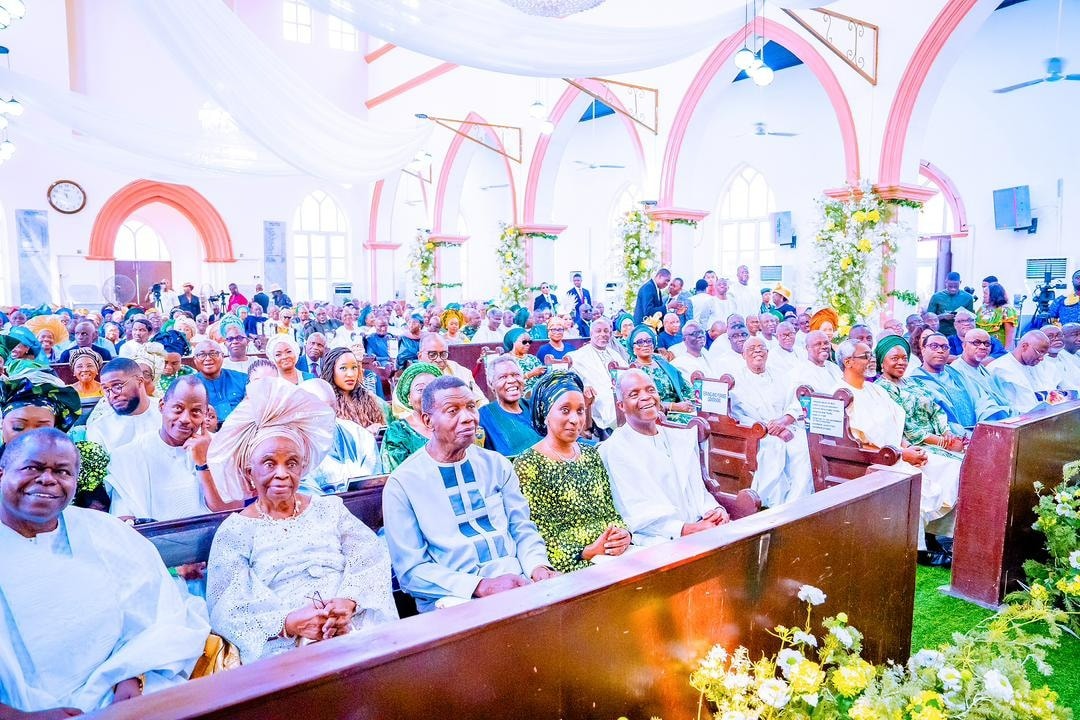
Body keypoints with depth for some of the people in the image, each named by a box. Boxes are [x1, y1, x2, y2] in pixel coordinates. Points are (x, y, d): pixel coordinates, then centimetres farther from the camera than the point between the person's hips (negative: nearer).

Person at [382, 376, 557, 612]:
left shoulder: (497, 464, 12)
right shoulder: (402, 483, -2)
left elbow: (523, 529, 12)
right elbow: (411, 570, -6)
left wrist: (539, 567, -10)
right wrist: (482, 586, -19)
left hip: (517, 587, 5)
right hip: (454, 600, -4)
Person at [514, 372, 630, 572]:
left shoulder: (592, 455, 15)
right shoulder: (527, 465, -6)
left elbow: (611, 511, 16)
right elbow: (536, 538, -10)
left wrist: (623, 534, -6)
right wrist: (586, 552, -19)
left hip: (613, 553, 7)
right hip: (569, 566, -7)